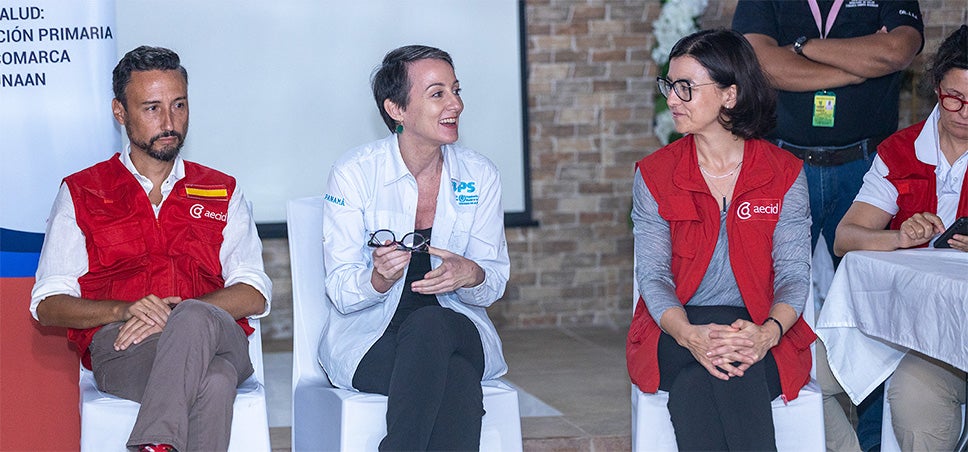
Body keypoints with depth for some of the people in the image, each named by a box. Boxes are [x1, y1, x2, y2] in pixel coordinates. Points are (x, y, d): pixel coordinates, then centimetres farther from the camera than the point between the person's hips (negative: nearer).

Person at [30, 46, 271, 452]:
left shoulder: (222, 193, 23)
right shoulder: (81, 194, 19)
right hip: (120, 349, -2)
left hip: (219, 339, 2)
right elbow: (48, 304, 9)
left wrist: (180, 314, -12)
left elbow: (254, 295, 9)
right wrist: (124, 310, -12)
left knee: (195, 321, -39)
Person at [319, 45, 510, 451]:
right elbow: (340, 291, -7)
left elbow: (495, 283, 5)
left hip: (455, 330, 3)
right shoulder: (354, 173, -6)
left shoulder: (479, 176, 3)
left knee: (431, 324, -36)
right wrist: (378, 279, -31)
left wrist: (472, 276, -20)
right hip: (370, 337, -3)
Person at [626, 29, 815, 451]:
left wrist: (766, 333, -23)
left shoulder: (784, 174, 5)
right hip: (676, 331, 1)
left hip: (761, 334, 0)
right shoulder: (654, 174, 6)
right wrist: (689, 335, -23)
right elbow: (652, 275, -1)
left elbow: (794, 274, 0)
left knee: (734, 373, -36)